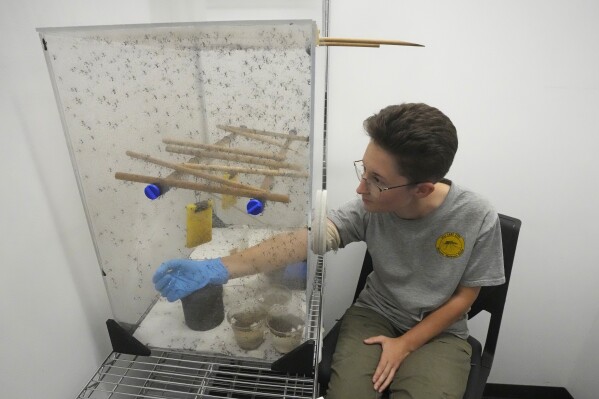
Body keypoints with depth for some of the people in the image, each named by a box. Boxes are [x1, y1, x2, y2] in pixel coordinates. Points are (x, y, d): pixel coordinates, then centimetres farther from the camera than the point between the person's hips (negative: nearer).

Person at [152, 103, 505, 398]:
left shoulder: (478, 220, -21)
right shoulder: (369, 207, -20)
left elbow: (465, 296, -8)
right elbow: (308, 238, -31)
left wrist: (405, 345, -14)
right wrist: (217, 269, -41)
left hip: (438, 332, 0)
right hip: (375, 314, 1)